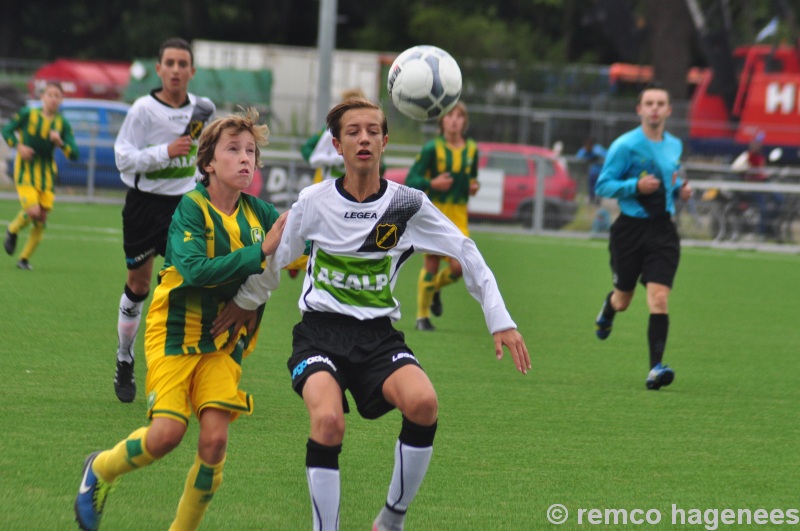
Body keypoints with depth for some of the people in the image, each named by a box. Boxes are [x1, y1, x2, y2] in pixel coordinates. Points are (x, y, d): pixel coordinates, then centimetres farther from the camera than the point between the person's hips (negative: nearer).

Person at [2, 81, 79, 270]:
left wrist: (60, 143, -21)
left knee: (41, 220, 1)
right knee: (33, 211, -21)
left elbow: (74, 155, -2)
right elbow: (7, 130, 6)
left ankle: (24, 258, 19)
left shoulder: (62, 124, 0)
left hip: (47, 175, 3)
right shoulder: (28, 114, -5)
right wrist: (18, 146, -12)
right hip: (25, 171, -3)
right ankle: (12, 230, 11)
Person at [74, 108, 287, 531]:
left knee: (214, 439, -11)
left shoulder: (258, 214, -1)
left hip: (223, 341, 4)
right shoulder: (191, 208, -15)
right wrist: (261, 251, -33)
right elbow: (195, 270, -29)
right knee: (166, 434, -14)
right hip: (176, 334, -4)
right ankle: (99, 470, 17)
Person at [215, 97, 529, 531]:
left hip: (378, 335, 1)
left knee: (423, 403, -30)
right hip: (320, 331, -1)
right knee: (328, 421, -31)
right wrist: (244, 303, 31)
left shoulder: (407, 205, -1)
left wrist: (500, 321, 5)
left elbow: (467, 254, 8)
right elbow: (274, 256, 18)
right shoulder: (314, 202, -1)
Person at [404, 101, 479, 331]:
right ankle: (422, 316, 12)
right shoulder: (432, 149, -6)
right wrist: (432, 183, -23)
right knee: (432, 263, -4)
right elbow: (411, 180, -7)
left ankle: (435, 288, 26)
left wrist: (474, 186, 2)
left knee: (459, 266, -9)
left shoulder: (471, 149, 8)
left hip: (458, 215, 4)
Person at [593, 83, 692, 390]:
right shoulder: (625, 146, -8)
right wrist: (635, 186, -22)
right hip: (630, 228, -2)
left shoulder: (675, 146, 9)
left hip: (662, 230, 2)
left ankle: (655, 368, -20)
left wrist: (680, 189, 4)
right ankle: (607, 310, 50)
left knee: (659, 299, -14)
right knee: (623, 300, 11)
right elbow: (603, 186, -7)